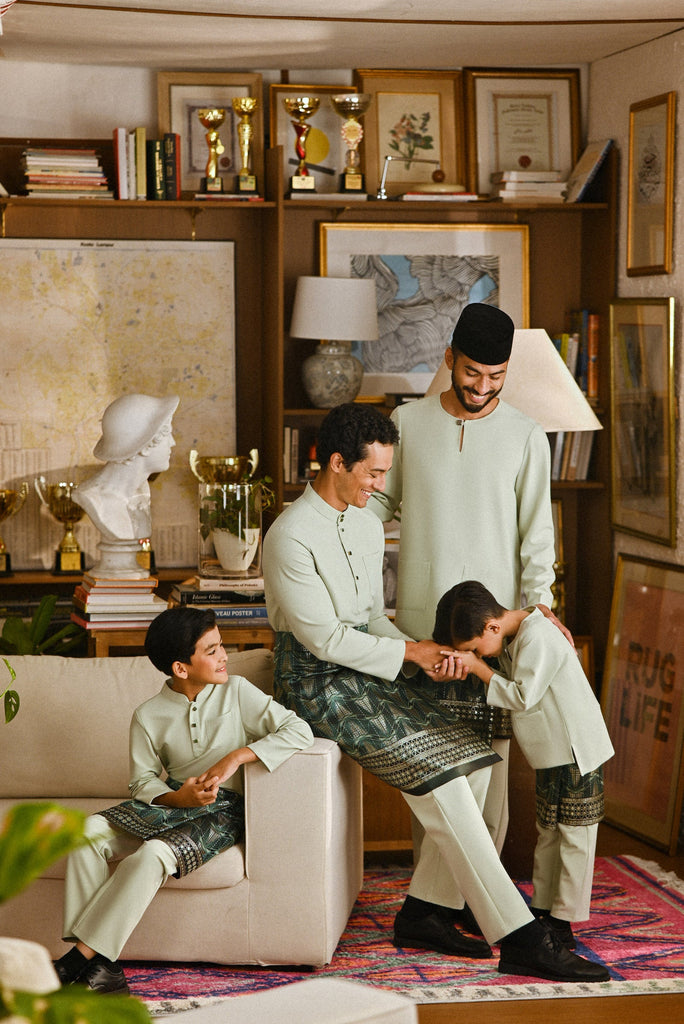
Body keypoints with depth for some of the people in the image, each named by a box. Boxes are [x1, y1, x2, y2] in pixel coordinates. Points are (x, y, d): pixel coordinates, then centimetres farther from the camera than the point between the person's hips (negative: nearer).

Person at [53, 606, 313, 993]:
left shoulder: (237, 692, -1)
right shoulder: (149, 716, 4)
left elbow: (299, 731, -9)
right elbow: (143, 781, 4)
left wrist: (235, 757, -17)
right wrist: (178, 797, -17)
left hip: (223, 808, -3)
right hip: (171, 801, 3)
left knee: (153, 853, -33)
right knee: (89, 832, -23)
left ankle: (84, 956, -27)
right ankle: (102, 966, -28)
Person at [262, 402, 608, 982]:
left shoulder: (367, 524, 12)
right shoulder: (291, 536, -16)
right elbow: (325, 638, -18)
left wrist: (421, 653, -3)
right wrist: (411, 652, -13)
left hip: (369, 671, 9)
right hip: (318, 681, -9)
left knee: (473, 760, -9)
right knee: (438, 775, -22)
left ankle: (422, 912, -3)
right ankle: (518, 939, -22)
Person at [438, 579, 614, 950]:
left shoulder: (537, 638, -24)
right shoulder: (516, 636, 6)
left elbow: (522, 697, -26)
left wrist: (477, 667, -21)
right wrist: (464, 661, -4)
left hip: (578, 751, -10)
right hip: (552, 753, 10)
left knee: (574, 836, -3)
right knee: (548, 833, 16)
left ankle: (564, 921, 0)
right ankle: (542, 909, 24)